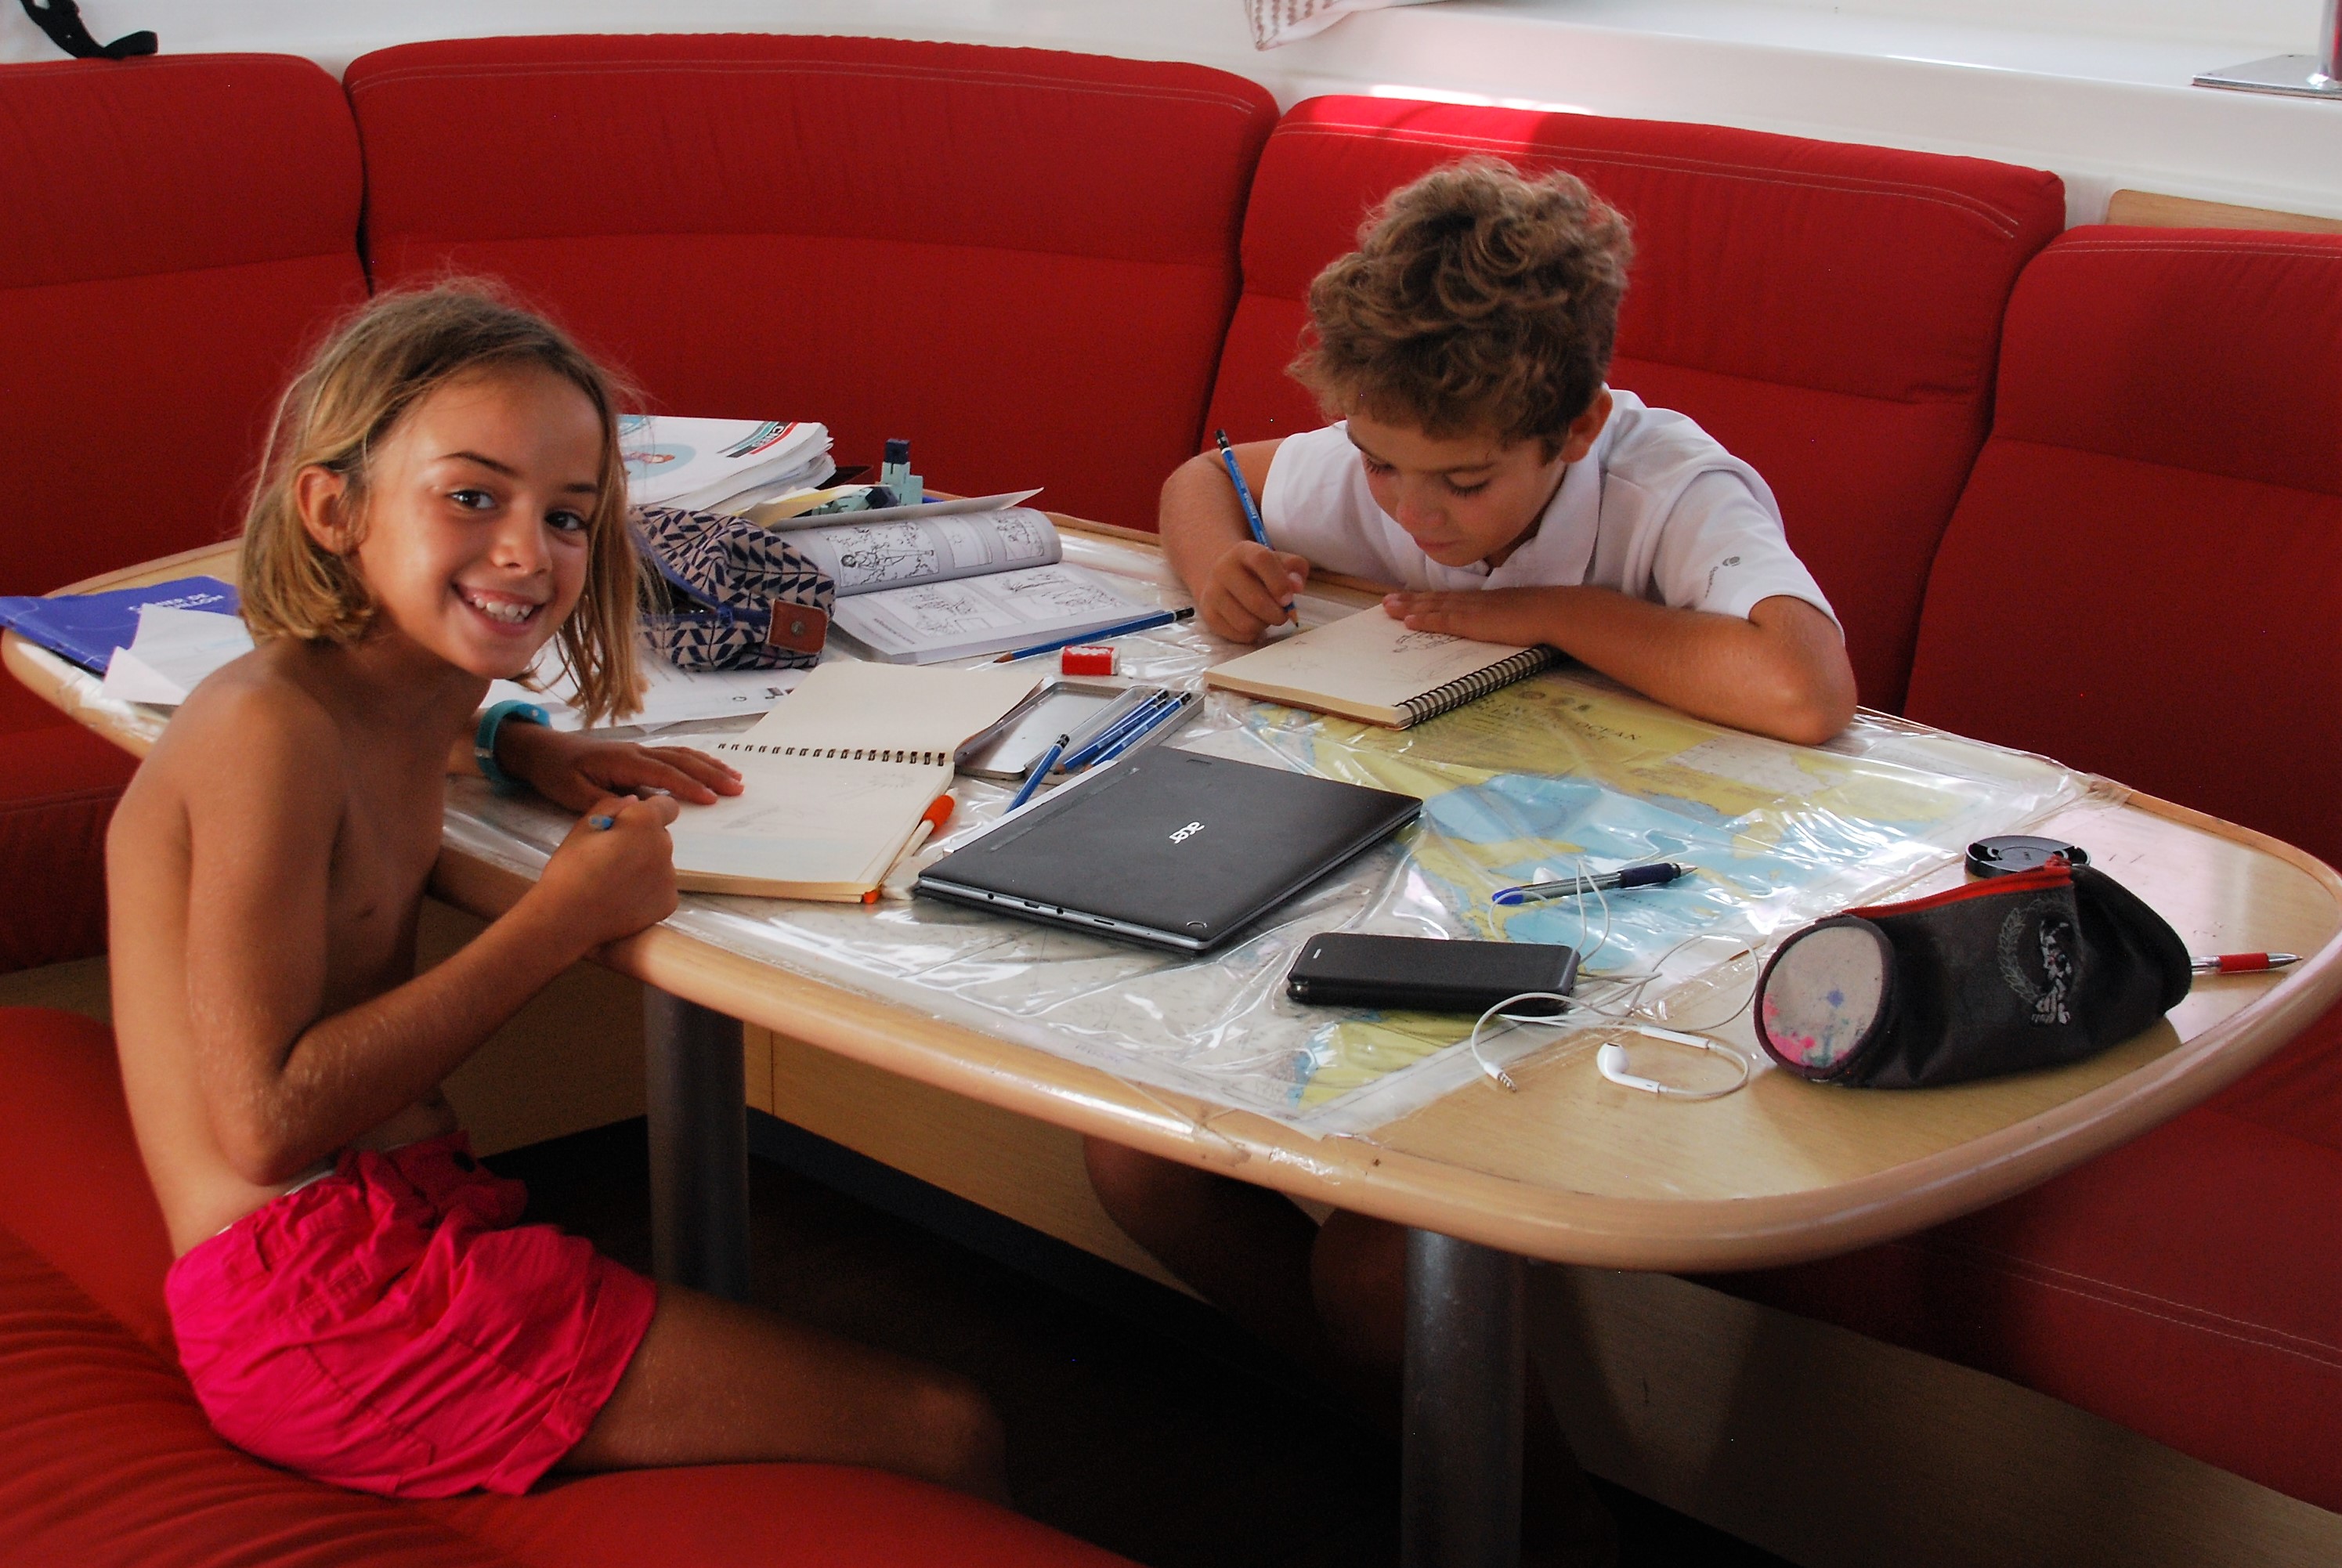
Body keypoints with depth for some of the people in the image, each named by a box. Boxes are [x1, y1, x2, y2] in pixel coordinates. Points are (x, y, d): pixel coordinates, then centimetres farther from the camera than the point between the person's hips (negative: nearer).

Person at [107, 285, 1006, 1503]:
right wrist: (559, 924, -17)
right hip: (325, 1298, -10)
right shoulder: (267, 729, -16)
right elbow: (267, 1119, -22)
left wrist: (513, 748, 17)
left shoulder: (395, 695, 10)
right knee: (944, 1442, -12)